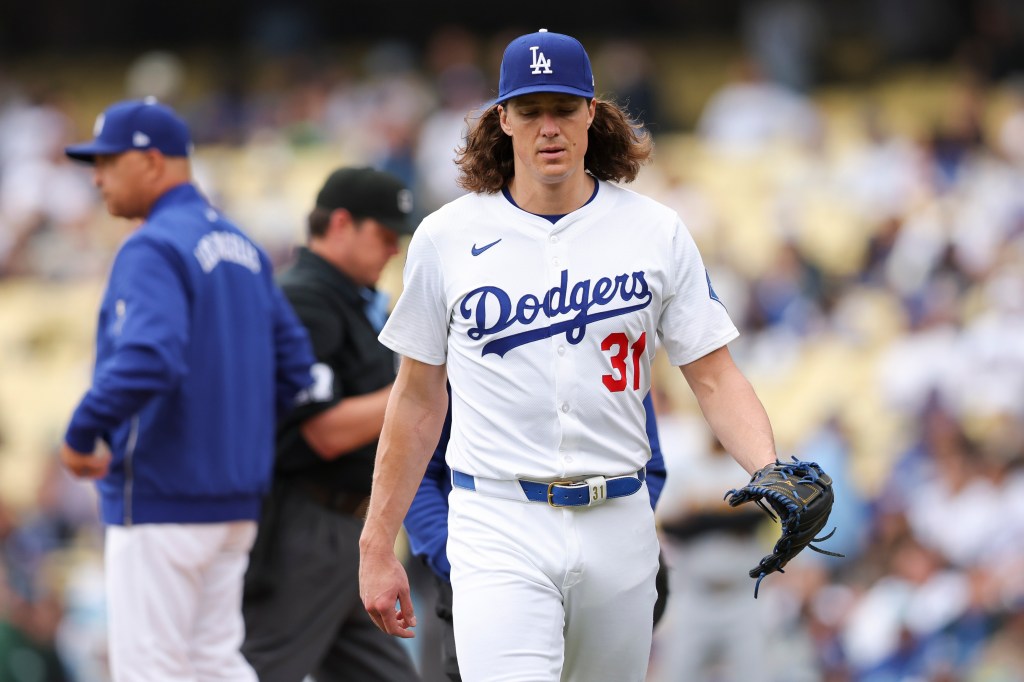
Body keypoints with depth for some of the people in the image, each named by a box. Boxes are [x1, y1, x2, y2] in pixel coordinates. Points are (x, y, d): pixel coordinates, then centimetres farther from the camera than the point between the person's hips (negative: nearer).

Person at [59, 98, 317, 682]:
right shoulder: (242, 247, 14)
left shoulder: (153, 249, -14)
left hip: (160, 499, -9)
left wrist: (82, 435, -17)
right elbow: (294, 367, 13)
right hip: (237, 500, 9)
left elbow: (147, 360, -29)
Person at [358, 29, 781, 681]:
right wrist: (377, 546, 8)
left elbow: (714, 376, 4)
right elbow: (418, 398, 10)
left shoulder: (657, 231, 5)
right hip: (498, 526, -2)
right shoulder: (447, 237, 4)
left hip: (618, 523, 2)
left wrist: (771, 476, -15)